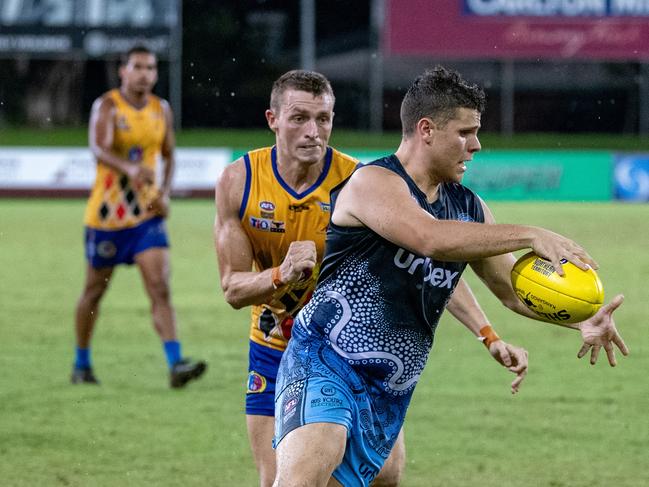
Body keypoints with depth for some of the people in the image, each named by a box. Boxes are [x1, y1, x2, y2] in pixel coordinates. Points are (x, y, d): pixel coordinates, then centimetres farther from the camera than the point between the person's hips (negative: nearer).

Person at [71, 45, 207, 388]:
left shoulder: (161, 110, 5)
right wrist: (130, 168, -48)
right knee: (95, 291, 11)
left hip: (147, 214, 3)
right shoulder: (107, 106, -11)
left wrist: (165, 193, 1)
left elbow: (169, 155, 19)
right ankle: (81, 364, 28)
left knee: (160, 289, -11)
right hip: (107, 214, -3)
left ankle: (175, 364, -21)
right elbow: (99, 149, -29)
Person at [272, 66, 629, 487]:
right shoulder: (373, 183, -12)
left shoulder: (468, 208, 14)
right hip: (323, 362, -8)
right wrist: (531, 237, -28)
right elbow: (431, 238, -30)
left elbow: (513, 286, 17)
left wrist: (581, 321, -2)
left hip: (389, 396, 8)